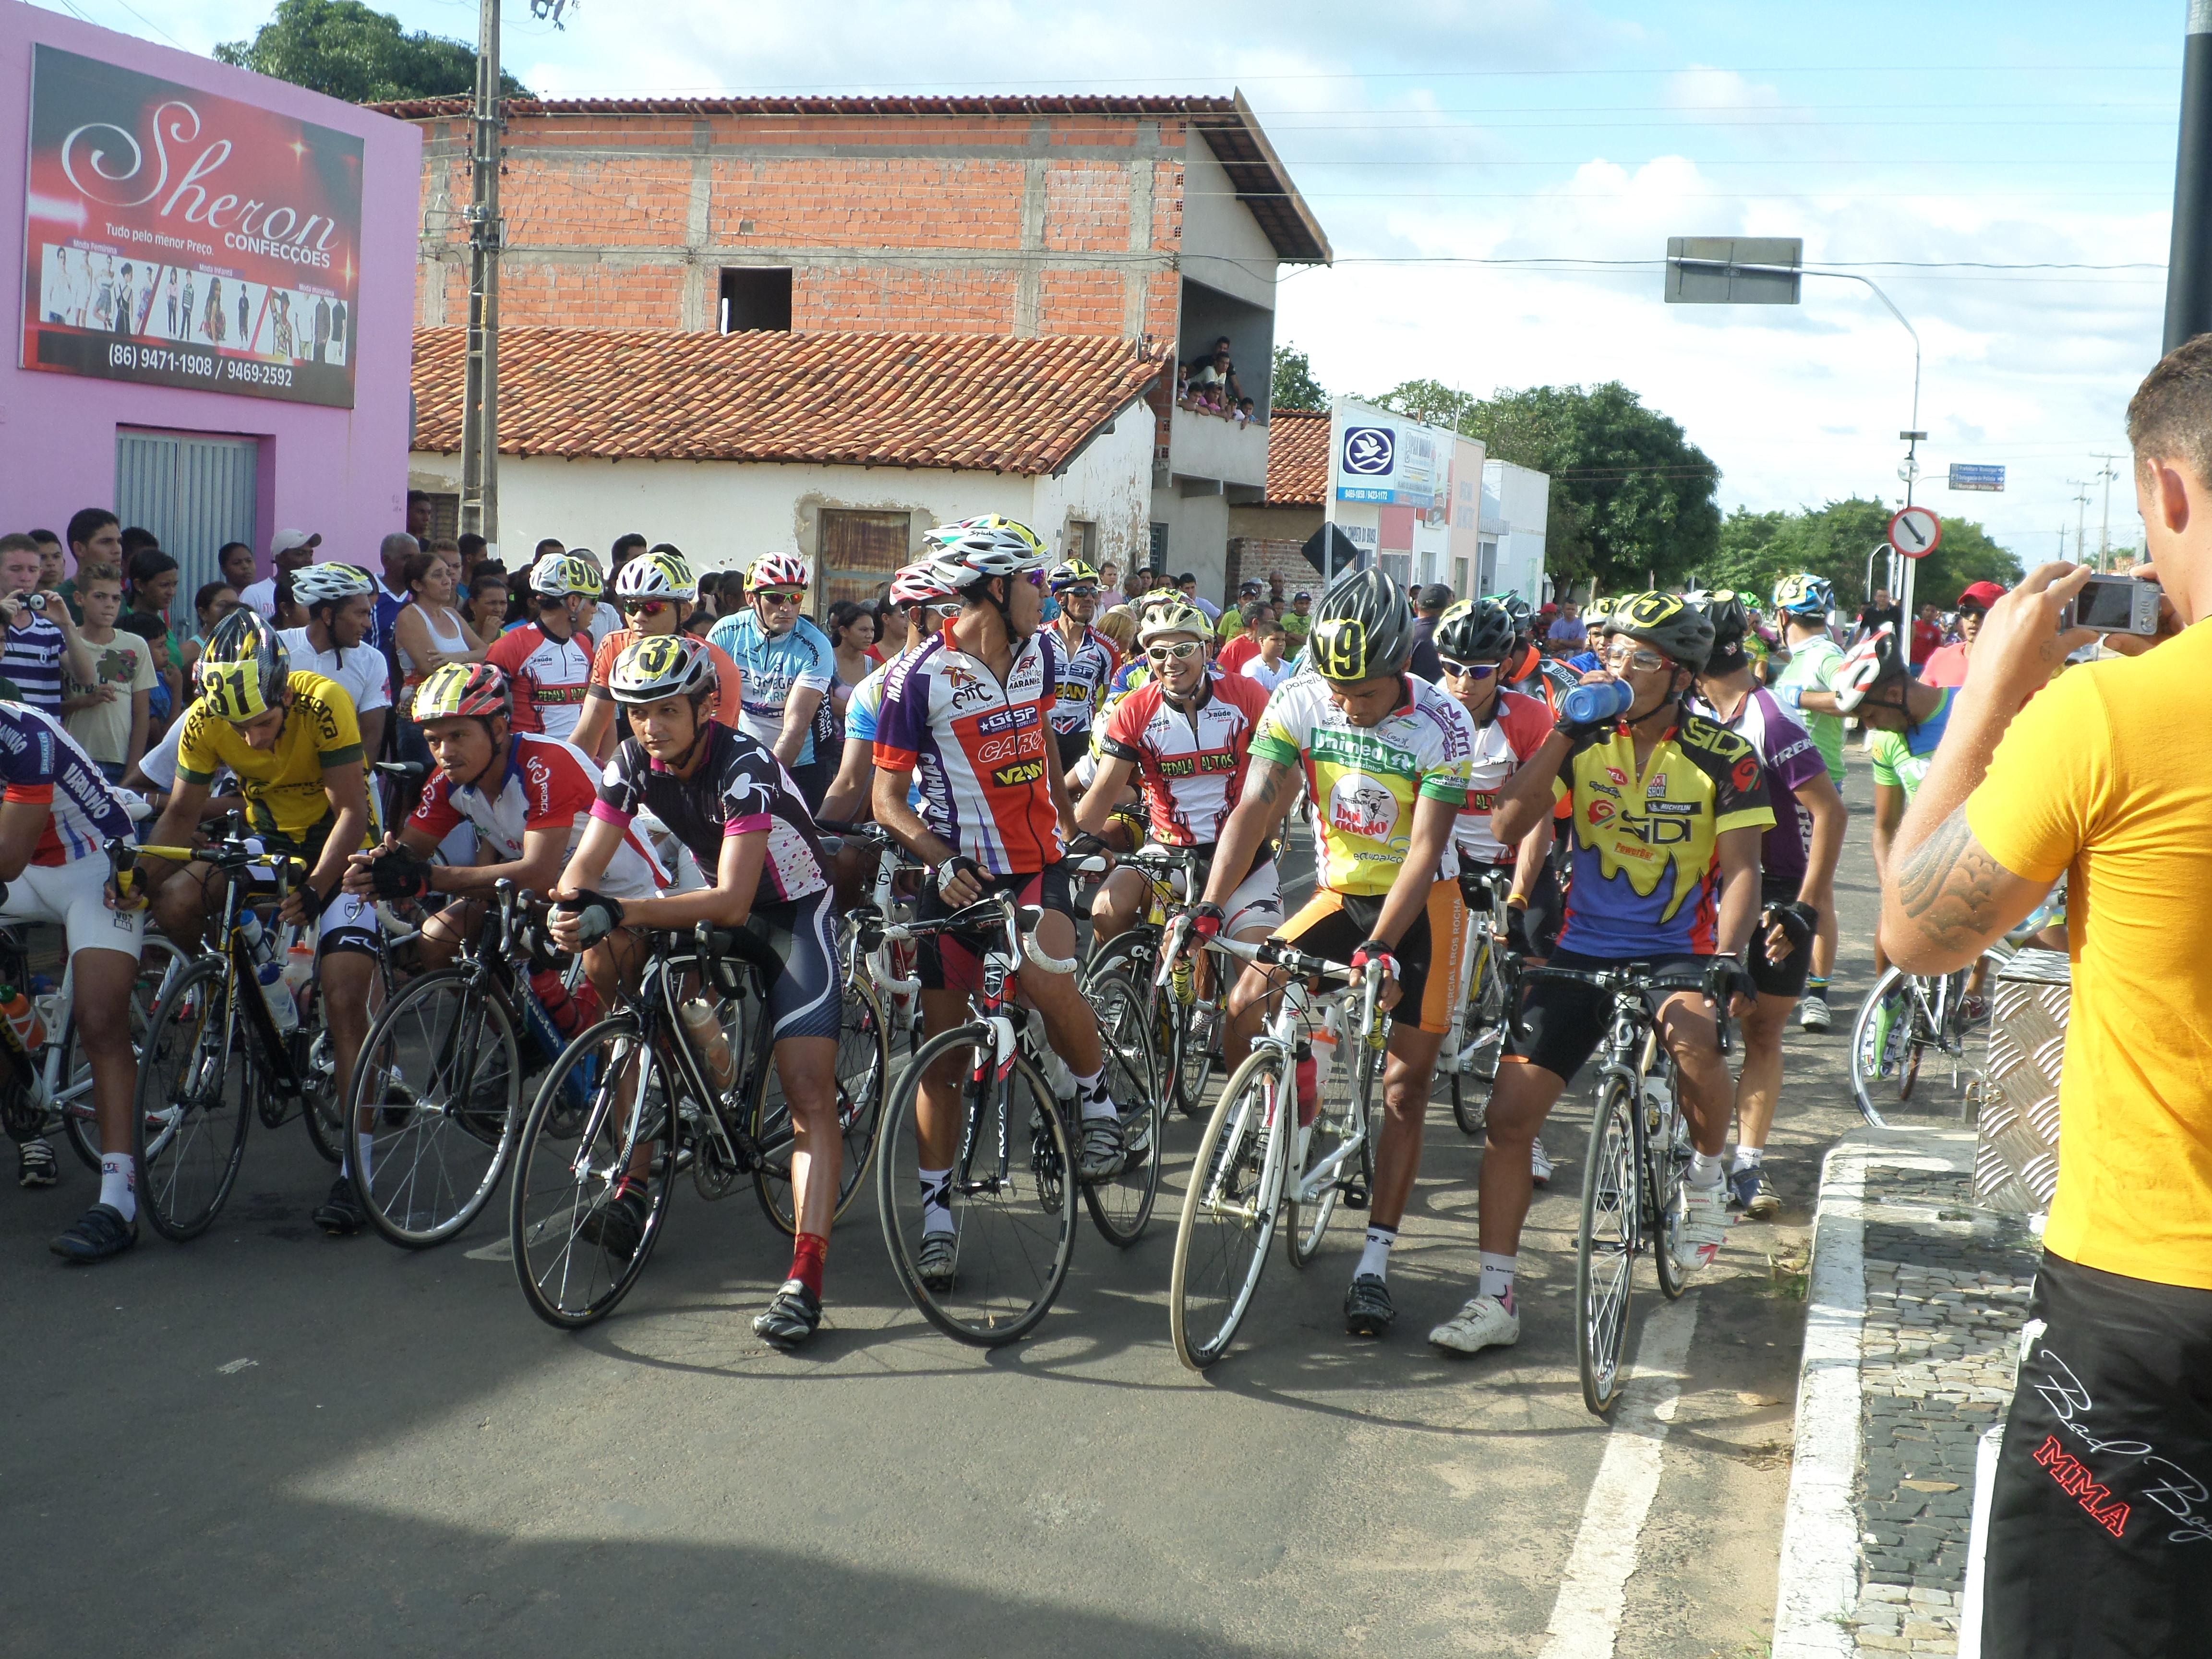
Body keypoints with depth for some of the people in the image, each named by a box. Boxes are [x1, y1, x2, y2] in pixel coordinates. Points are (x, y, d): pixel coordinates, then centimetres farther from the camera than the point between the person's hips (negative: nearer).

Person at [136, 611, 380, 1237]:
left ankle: (354, 1168, -11)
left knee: (344, 997, -16)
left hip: (339, 845, -4)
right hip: (267, 840, 4)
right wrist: (141, 873, -20)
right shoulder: (205, 720, -16)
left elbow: (351, 812, -25)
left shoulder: (323, 703, -27)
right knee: (176, 903, -24)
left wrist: (315, 886, -37)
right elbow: (182, 812, -3)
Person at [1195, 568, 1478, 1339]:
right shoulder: (1298, 704, -14)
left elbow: (1425, 849, -25)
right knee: (1243, 1007, -17)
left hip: (1419, 905, -3)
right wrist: (1208, 908, -32)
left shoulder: (1443, 727, -22)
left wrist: (1381, 948, -36)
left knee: (1405, 1086, -4)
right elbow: (1254, 811, -19)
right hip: (1339, 893, 3)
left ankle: (1375, 1262, 3)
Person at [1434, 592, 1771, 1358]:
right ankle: (1496, 1297, 4)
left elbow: (1739, 869, -11)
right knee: (1509, 1113, -7)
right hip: (1582, 948, 3)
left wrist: (1728, 956, -28)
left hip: (1676, 949, -2)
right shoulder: (1585, 739, -2)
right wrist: (1565, 727, -17)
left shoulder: (1721, 756, -7)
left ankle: (1707, 1178, -4)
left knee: (1692, 1034, -36)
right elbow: (1506, 827, -12)